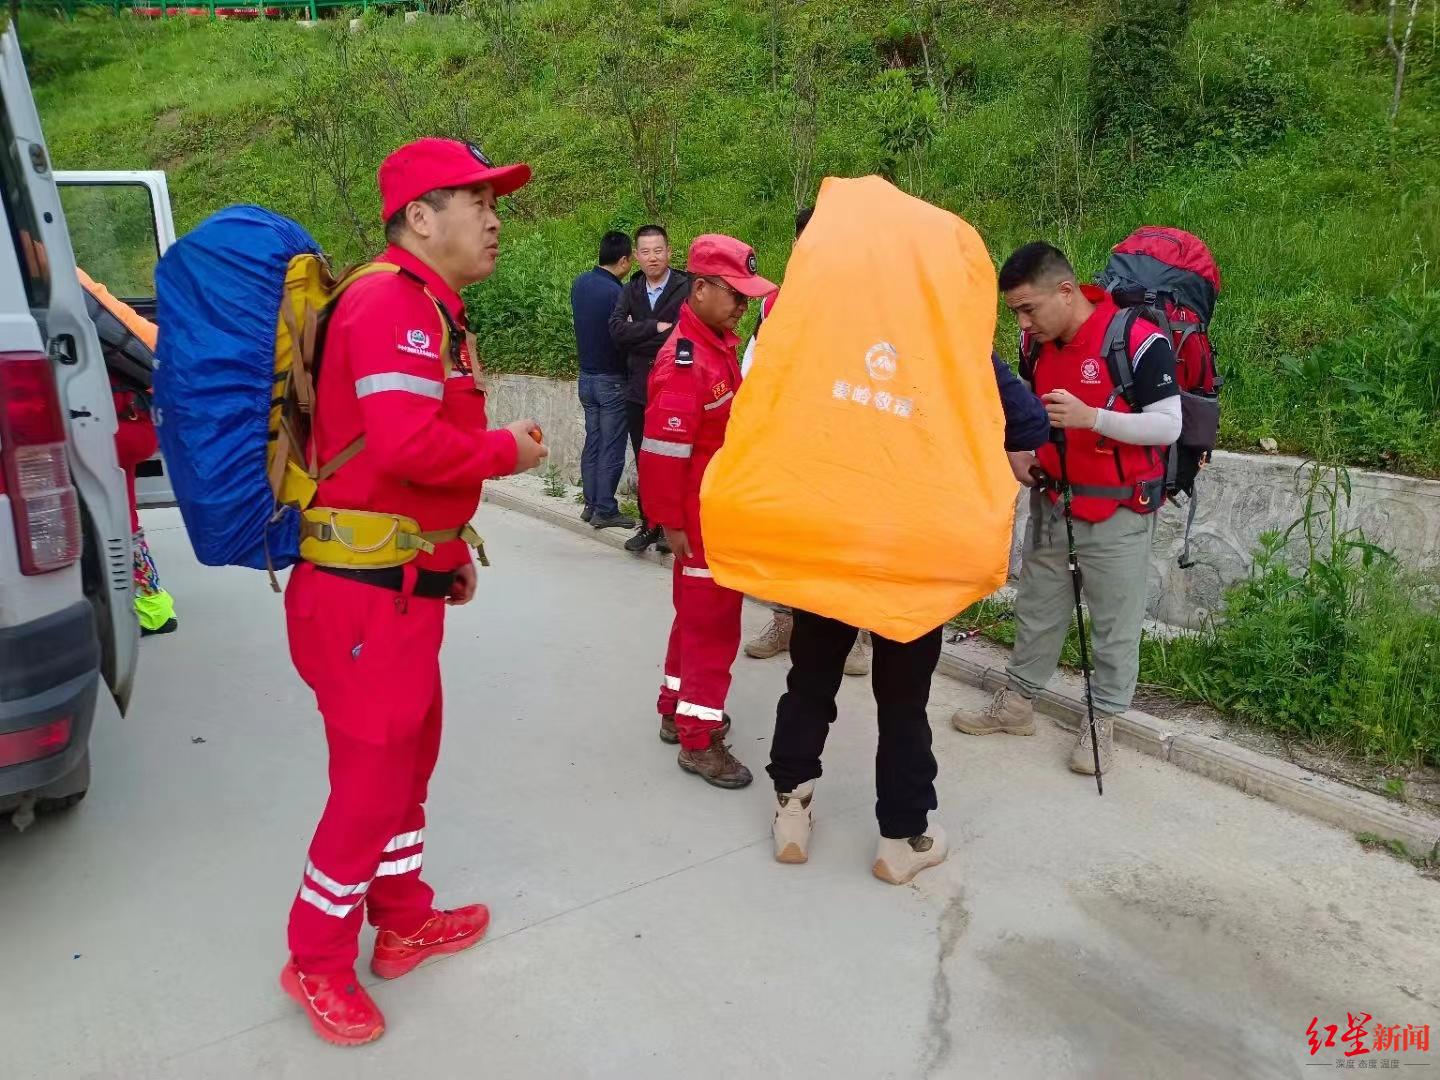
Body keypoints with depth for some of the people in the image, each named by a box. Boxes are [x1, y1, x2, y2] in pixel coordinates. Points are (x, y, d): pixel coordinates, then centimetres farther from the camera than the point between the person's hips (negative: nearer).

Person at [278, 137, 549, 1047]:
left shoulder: (428, 307, 16)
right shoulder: (394, 302, -17)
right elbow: (409, 445, -30)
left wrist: (451, 548, 18)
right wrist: (509, 450, -13)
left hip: (404, 584, 10)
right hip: (368, 593, -10)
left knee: (409, 757, 20)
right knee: (373, 779, 3)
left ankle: (404, 923, 39)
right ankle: (317, 963, 24)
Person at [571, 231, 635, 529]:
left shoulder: (580, 283, 2)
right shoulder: (617, 292, -20)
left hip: (586, 375, 7)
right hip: (612, 380, -7)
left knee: (592, 443, 14)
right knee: (612, 449, 1)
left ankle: (591, 504, 20)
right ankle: (605, 511, 6)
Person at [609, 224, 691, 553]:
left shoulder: (687, 288, -8)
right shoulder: (631, 290, 10)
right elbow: (616, 329, -5)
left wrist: (637, 336, -10)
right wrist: (656, 327, -15)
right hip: (639, 390, 5)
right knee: (643, 462, 12)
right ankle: (649, 525, 24)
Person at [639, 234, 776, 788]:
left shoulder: (720, 346, 9)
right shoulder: (684, 362, -21)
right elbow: (662, 449, -22)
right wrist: (671, 522, -19)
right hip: (701, 516, -10)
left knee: (701, 611, 19)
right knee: (711, 619, -1)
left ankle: (677, 709, 35)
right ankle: (700, 740, 11)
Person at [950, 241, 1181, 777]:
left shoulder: (1139, 341, -20)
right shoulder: (1036, 342, 2)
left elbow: (1168, 426, -18)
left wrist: (1091, 417, -30)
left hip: (1117, 511, -6)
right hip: (1050, 502, 6)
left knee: (1114, 622, 6)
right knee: (1036, 608, 16)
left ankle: (1103, 721, 22)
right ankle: (1018, 702, 30)